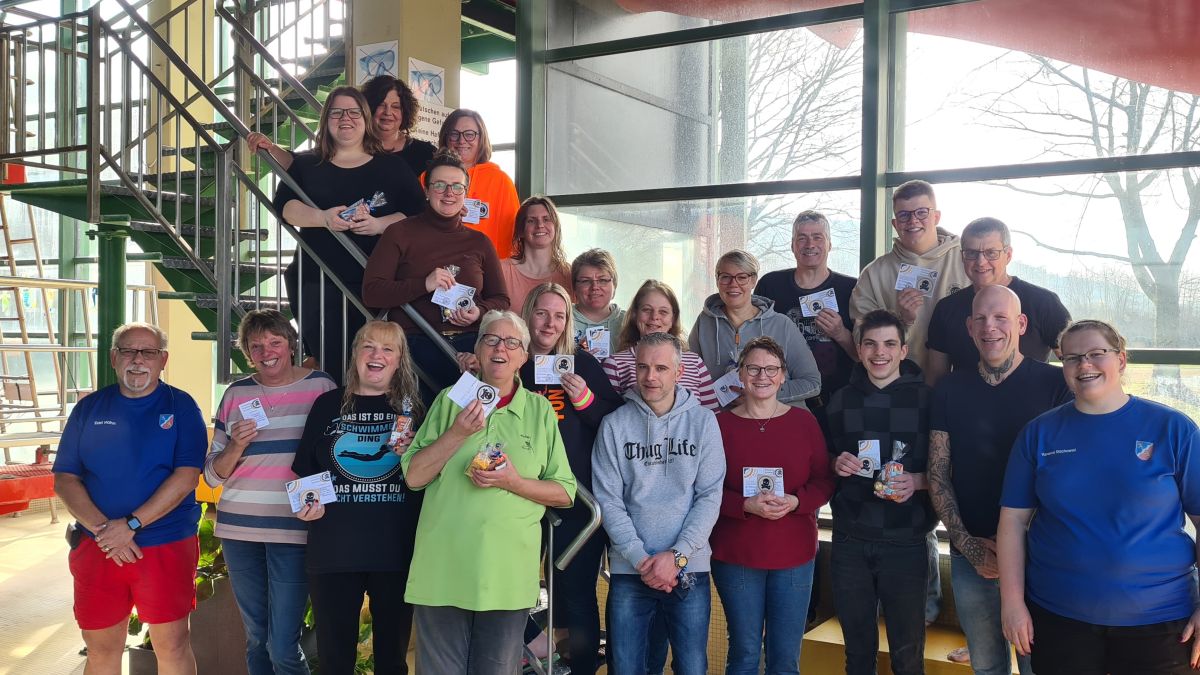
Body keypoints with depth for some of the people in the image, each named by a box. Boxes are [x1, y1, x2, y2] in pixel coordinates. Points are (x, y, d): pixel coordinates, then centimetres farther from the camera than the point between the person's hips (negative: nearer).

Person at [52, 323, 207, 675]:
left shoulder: (180, 406, -1)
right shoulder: (89, 408, 7)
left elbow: (186, 475, -10)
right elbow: (64, 479, 2)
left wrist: (131, 524, -17)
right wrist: (102, 528, -13)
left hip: (167, 545, -3)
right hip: (96, 547, 3)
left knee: (172, 645, 3)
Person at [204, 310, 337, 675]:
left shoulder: (322, 387, -2)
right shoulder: (237, 394, 7)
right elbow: (212, 474, 9)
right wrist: (236, 446, -11)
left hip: (293, 529, -4)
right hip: (239, 528, 4)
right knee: (256, 639, 14)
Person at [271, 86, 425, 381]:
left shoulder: (393, 167, 11)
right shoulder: (306, 164, 16)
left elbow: (416, 216, 1)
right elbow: (284, 206, 1)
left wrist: (379, 224, -18)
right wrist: (323, 218, -18)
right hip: (317, 283, 1)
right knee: (329, 367, -2)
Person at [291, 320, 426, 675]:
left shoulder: (413, 408, 5)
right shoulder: (328, 404, 7)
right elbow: (305, 471, 13)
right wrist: (307, 505, -5)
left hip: (397, 551, 0)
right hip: (334, 550, 1)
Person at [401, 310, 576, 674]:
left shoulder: (540, 410, 4)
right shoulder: (450, 400, 5)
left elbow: (564, 493, 4)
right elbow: (414, 476, 0)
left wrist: (514, 482, -13)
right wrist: (458, 433, -14)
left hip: (507, 574, 0)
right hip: (443, 569, 0)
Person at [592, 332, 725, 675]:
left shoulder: (703, 422, 1)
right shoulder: (615, 424, -1)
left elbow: (710, 496, -2)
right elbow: (608, 499, -3)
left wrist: (677, 555, -11)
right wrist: (640, 559, -11)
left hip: (689, 569, 0)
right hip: (628, 570, 0)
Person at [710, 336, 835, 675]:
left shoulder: (804, 421, 3)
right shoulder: (720, 425, -2)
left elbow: (824, 481, 3)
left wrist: (794, 501, -16)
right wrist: (746, 505, -20)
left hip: (794, 555, 2)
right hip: (735, 555, -1)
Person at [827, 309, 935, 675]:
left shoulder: (925, 398, -3)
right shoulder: (841, 400, 7)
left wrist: (916, 481, -18)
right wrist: (837, 465, -5)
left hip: (905, 543, -3)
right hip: (850, 541, 3)